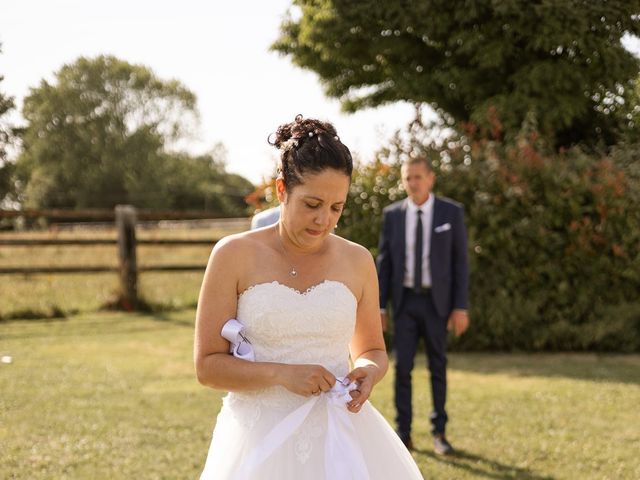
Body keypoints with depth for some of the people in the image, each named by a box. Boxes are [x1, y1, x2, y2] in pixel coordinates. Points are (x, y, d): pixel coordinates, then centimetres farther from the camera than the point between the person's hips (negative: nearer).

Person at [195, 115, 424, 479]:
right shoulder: (234, 256, -5)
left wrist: (369, 370, -8)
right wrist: (282, 373, -19)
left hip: (341, 437, 3)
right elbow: (208, 365, -5)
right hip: (262, 439, -2)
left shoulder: (358, 261, 4)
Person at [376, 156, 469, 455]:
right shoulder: (392, 214, 1)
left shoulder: (452, 212, -4)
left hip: (437, 301, -1)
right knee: (402, 367, -3)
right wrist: (379, 306, -2)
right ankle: (403, 433, 6)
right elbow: (384, 262, 3)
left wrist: (461, 307, -8)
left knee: (437, 367, 6)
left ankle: (439, 433, 17)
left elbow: (460, 262, -3)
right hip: (404, 301, 1)